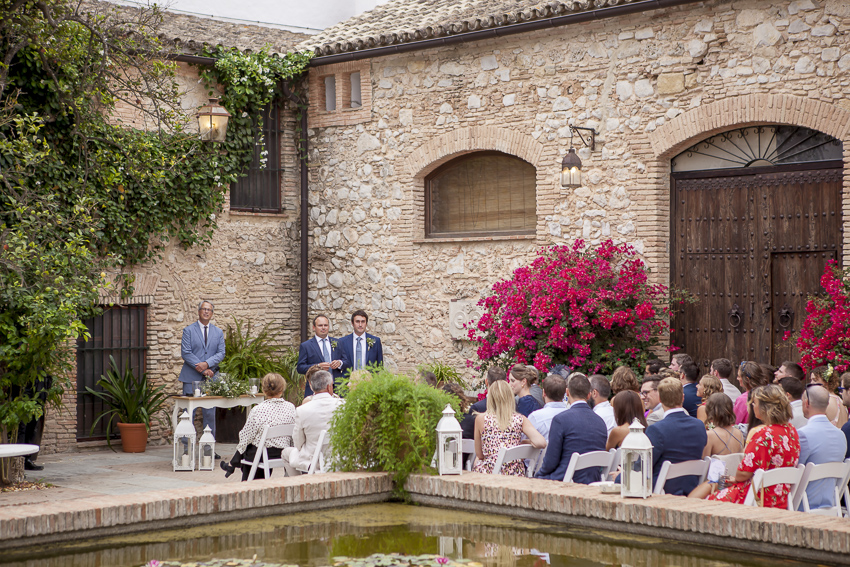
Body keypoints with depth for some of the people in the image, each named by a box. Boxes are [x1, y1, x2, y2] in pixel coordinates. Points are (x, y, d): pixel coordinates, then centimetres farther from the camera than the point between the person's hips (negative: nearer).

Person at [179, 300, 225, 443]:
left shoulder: (218, 332, 14)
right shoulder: (188, 330, 4)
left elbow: (221, 353, 4)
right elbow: (185, 353, -5)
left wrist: (206, 364, -14)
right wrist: (202, 369, -13)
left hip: (210, 378, 3)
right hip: (191, 378, -2)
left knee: (210, 413, 3)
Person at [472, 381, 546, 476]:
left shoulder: (481, 419, 0)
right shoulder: (520, 420, 2)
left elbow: (479, 455, 7)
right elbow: (541, 443, -8)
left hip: (489, 472, -3)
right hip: (515, 473, 3)